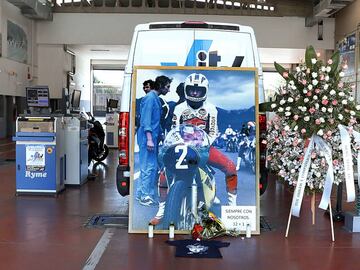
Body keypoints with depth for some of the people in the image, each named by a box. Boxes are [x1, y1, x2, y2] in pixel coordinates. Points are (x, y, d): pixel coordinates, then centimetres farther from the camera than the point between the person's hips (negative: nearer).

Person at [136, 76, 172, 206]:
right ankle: (145, 196, 1)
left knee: (151, 166, 13)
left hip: (152, 137, 10)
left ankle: (141, 193, 20)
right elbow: (146, 120, -19)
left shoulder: (156, 99, 16)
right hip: (148, 137, -10)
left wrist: (160, 134, 23)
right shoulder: (150, 98, -13)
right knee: (148, 167, -6)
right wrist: (149, 139, -23)